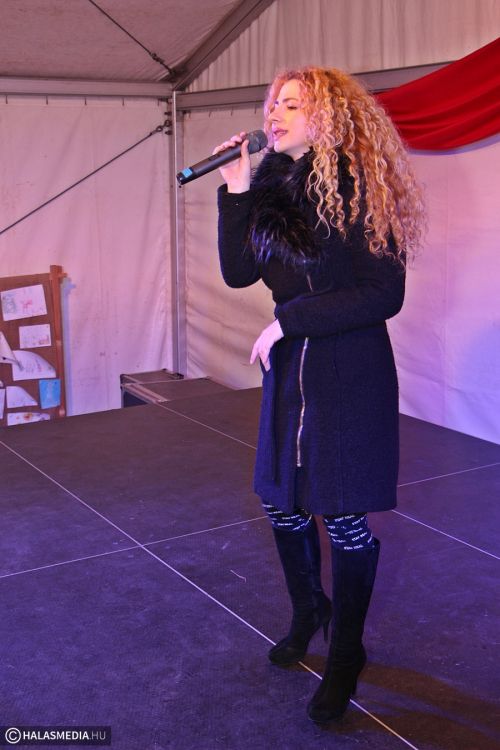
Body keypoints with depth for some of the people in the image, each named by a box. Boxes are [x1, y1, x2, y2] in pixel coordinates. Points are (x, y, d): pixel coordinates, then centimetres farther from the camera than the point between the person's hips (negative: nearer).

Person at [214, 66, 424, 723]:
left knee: (343, 516, 2)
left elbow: (384, 295, -16)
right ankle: (308, 611, 43)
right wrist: (235, 188, -10)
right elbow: (238, 272, -2)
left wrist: (288, 319, -18)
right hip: (290, 368, 6)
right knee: (281, 501, 15)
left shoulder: (358, 189, -13)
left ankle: (346, 652, 25)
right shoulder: (272, 188, 5)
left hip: (351, 373, -6)